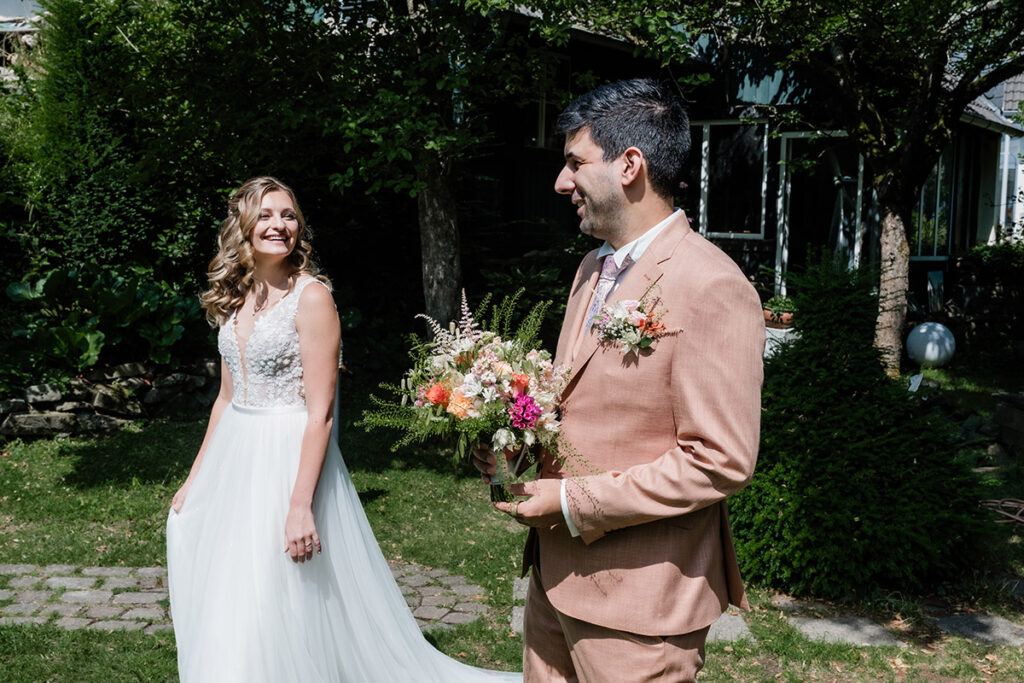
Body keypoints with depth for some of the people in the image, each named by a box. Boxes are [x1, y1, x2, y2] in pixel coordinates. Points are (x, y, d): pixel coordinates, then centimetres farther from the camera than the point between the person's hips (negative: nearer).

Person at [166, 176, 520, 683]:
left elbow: (319, 413, -17)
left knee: (276, 613, 0)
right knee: (227, 612, 16)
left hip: (290, 462, -7)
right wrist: (196, 479, 17)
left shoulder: (311, 297, -13)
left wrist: (301, 505, -22)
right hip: (234, 460, 7)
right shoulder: (236, 298, 8)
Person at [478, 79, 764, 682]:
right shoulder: (593, 268, 11)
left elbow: (721, 462, -22)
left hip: (639, 599, -8)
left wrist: (574, 502, -18)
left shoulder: (712, 288, -18)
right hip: (556, 575, 8)